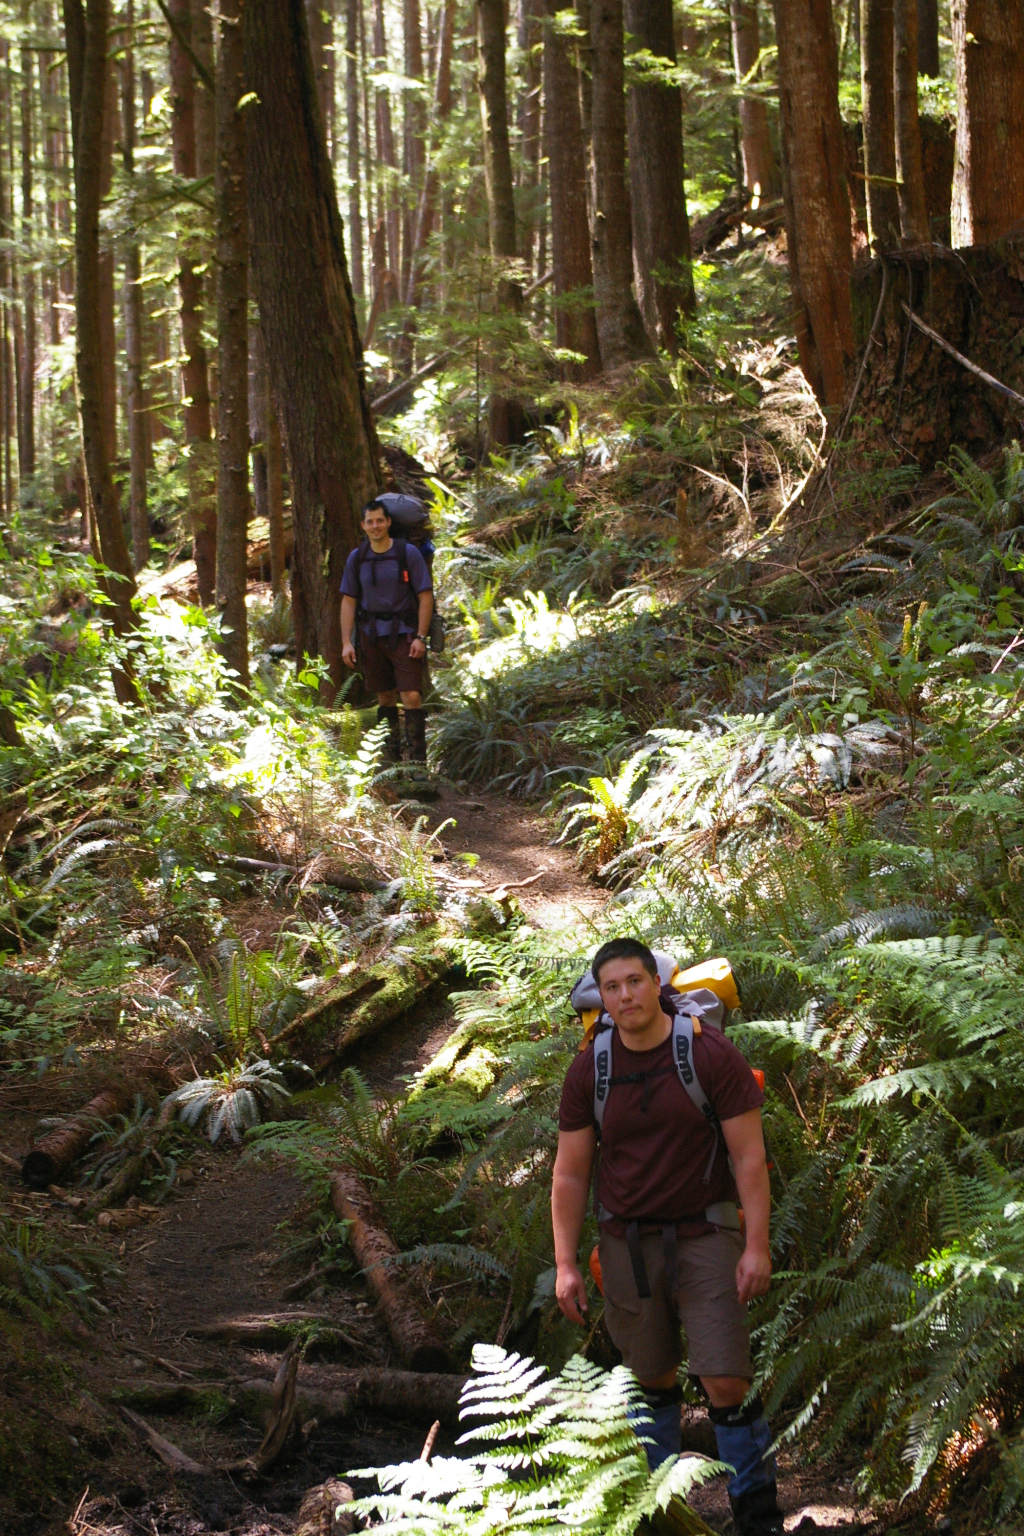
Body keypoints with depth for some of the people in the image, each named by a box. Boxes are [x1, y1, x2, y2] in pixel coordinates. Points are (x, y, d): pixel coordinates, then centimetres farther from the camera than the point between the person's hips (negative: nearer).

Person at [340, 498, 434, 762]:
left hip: (403, 634, -3)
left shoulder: (408, 554, -4)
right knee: (384, 696, 10)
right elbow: (348, 601, 8)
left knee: (412, 696, -12)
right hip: (371, 636, 3)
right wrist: (346, 642, 1)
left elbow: (426, 596, -4)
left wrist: (420, 637, -10)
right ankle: (392, 757, 21)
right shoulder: (357, 559, 6)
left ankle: (418, 759, -11)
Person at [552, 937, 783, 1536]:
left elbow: (749, 1156, -7)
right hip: (627, 1242, 3)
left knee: (727, 1381, -9)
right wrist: (565, 1264, 2)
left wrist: (758, 1246, -11)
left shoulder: (711, 1055, -9)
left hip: (704, 1235, -3)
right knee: (652, 1377, 11)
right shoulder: (588, 1071, 0)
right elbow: (570, 1175, 5)